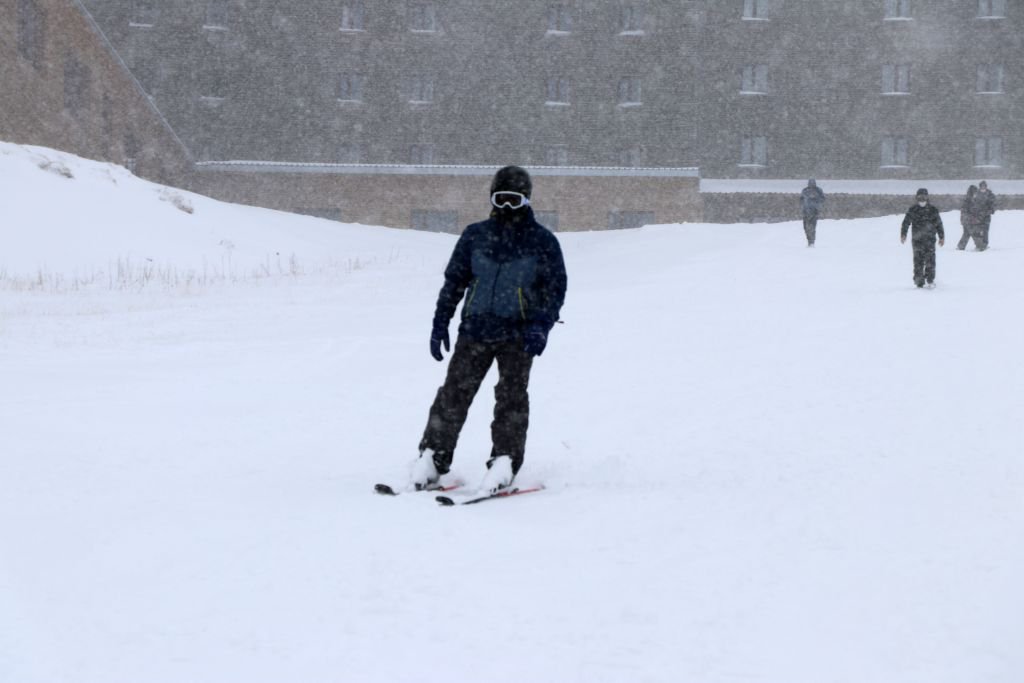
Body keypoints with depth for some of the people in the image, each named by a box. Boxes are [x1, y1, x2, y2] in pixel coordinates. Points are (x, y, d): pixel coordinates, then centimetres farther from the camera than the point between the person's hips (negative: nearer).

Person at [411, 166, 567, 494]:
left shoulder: (543, 241, 2)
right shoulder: (475, 236, 8)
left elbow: (555, 288, 2)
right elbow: (454, 280, 14)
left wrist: (541, 326, -12)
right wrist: (440, 323, 8)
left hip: (518, 333, -2)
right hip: (475, 328, 2)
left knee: (511, 395, -10)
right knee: (455, 391, -2)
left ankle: (505, 461, -7)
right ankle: (433, 457, 3)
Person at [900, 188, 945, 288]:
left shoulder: (933, 210, 7)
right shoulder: (913, 210, 6)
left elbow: (939, 224, 14)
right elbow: (906, 223, 6)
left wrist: (941, 237, 14)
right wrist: (903, 234, -5)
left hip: (930, 239, 0)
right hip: (917, 240, 0)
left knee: (930, 260, -8)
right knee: (918, 260, -1)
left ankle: (930, 280, -4)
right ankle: (918, 279, 7)